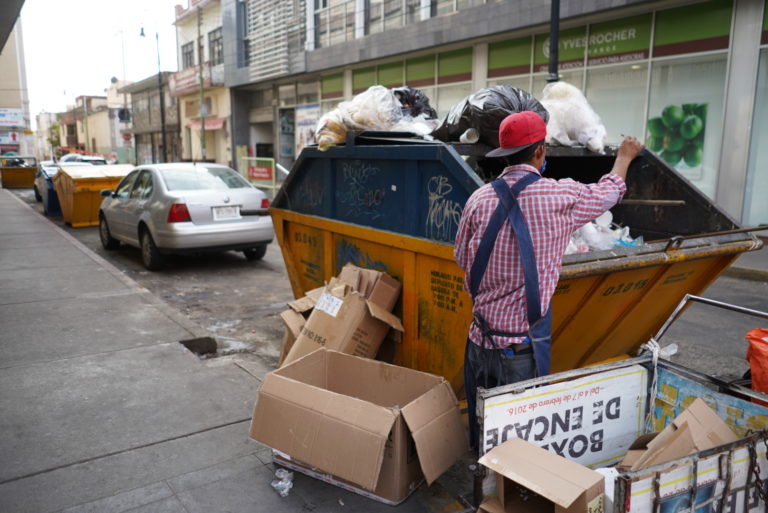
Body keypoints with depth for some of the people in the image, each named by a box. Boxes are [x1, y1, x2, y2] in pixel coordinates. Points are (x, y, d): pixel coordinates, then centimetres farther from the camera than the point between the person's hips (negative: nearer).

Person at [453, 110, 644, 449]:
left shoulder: (479, 199, -2)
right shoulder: (559, 196, -9)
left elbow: (462, 258, 9)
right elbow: (608, 192, 12)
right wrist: (625, 156, 31)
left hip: (482, 337, 4)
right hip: (525, 341, -3)